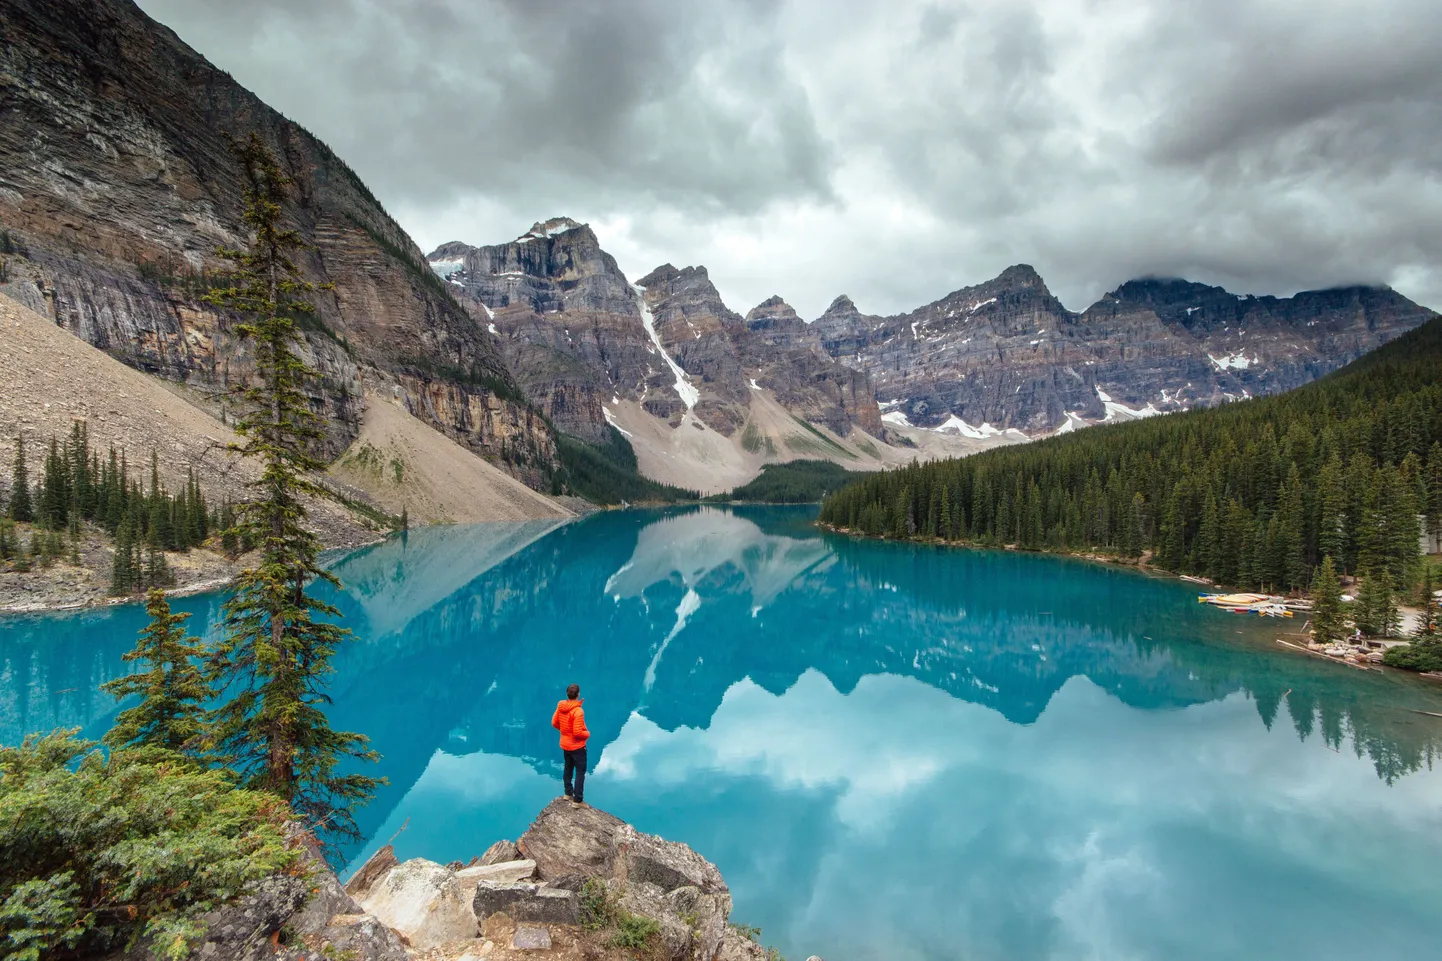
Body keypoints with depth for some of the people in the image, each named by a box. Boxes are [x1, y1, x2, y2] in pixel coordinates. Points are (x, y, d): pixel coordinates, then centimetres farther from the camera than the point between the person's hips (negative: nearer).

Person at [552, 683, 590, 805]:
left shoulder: (560, 706, -8)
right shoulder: (578, 711, -30)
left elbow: (554, 723, 3)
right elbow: (577, 732, -28)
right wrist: (587, 733, -9)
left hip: (565, 744, 7)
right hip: (577, 746, -7)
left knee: (568, 768, 23)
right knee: (580, 772, 4)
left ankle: (568, 793, 38)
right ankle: (578, 800, 7)